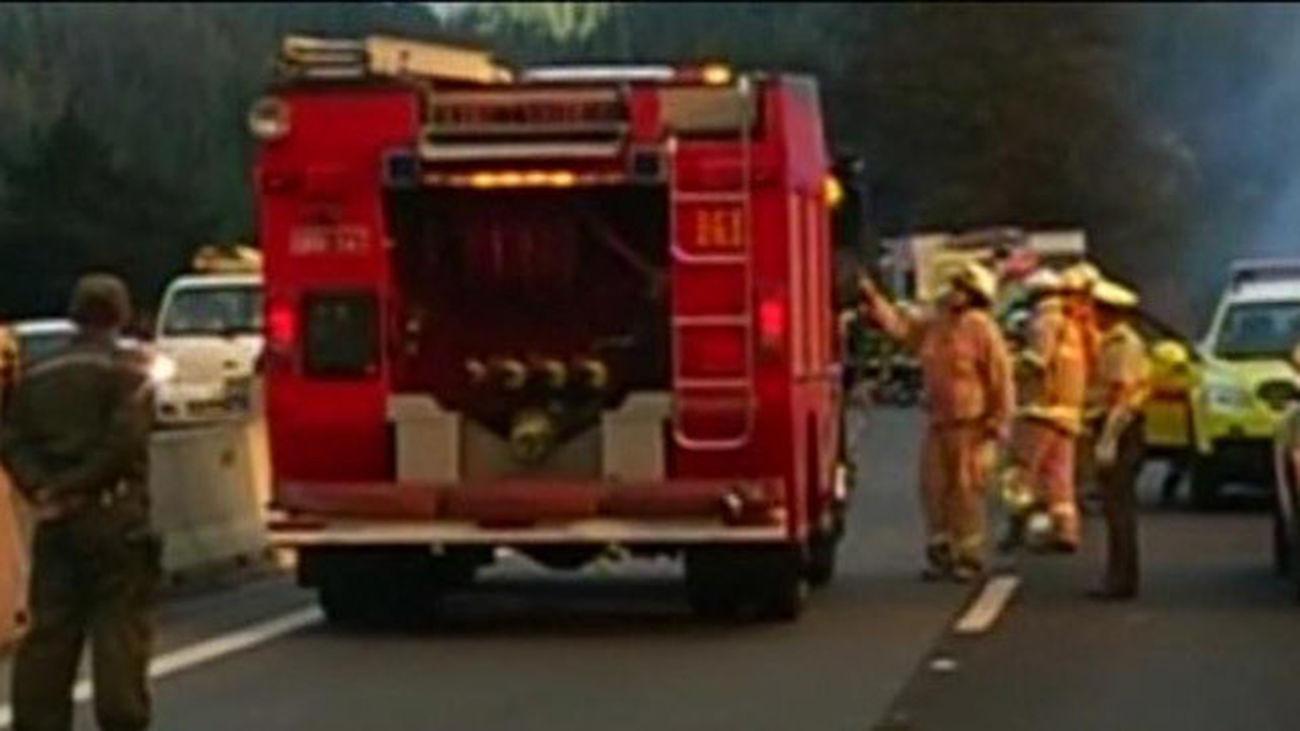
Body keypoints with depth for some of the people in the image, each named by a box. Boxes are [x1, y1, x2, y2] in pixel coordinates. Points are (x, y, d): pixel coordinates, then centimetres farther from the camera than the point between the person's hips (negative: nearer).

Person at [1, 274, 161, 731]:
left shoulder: (37, 376, 13)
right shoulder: (128, 372, -5)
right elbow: (123, 441, -17)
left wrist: (41, 488, -7)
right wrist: (77, 486, -11)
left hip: (55, 521, 5)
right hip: (114, 516, -5)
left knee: (49, 628, 8)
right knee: (119, 626, -1)